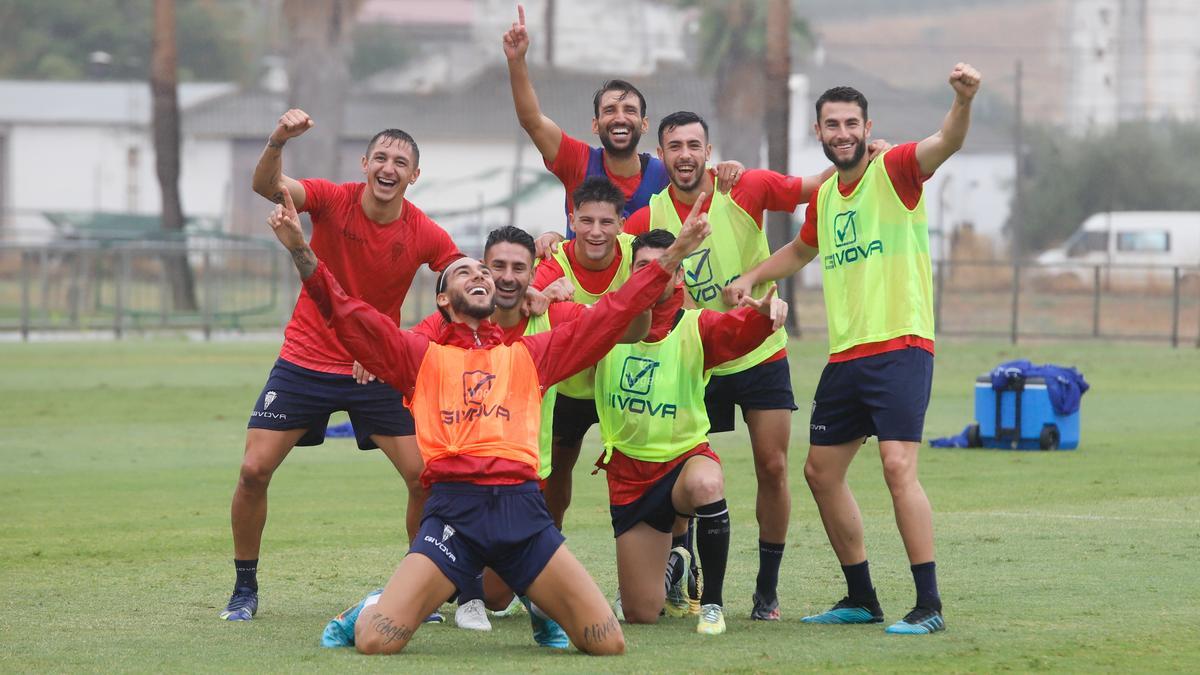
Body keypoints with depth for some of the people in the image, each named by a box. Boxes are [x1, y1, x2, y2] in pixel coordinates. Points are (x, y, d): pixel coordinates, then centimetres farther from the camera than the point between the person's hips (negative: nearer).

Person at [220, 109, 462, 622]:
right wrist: (278, 142, -50)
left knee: (425, 475, -9)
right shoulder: (333, 201, -12)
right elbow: (267, 186, -28)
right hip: (305, 362, -1)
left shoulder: (425, 236, -8)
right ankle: (244, 589, 9)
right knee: (254, 470, -8)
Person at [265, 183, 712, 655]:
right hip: (453, 509, -2)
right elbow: (349, 316, 7)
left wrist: (673, 256, 18)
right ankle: (371, 612, 22)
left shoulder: (529, 354, 22)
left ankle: (542, 607, 27)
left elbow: (610, 316, 21)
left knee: (609, 645, -6)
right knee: (375, 642, -18)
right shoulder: (421, 356, 16)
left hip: (522, 509, 2)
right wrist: (301, 253, -6)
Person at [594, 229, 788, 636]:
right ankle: (673, 565, 41)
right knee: (640, 613, 1)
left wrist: (763, 314, -49)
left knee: (705, 483, -42)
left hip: (685, 456, -2)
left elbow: (739, 331, -27)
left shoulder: (696, 327, -9)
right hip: (628, 470, 2)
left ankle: (712, 602, -20)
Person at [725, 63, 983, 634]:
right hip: (845, 353, 8)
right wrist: (751, 278, 26)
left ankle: (929, 605, -17)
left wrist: (963, 102, -46)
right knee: (821, 472, 11)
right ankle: (861, 598, 23)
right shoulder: (824, 196, 15)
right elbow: (801, 250, 37)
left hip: (900, 346, -8)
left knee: (898, 465, -20)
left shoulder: (894, 171, -6)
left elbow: (945, 143, -27)